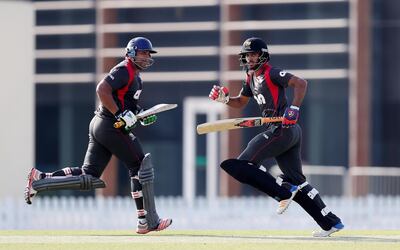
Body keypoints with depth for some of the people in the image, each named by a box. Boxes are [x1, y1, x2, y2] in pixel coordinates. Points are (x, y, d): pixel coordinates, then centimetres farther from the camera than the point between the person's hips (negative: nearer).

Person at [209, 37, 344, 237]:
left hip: (283, 129, -10)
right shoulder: (251, 78, 19)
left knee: (243, 165, -11)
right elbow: (241, 102, 30)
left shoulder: (271, 73, -8)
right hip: (291, 133, 10)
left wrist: (294, 108, -27)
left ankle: (285, 192, -13)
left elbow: (300, 83, -18)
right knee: (296, 181, 10)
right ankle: (331, 222, 8)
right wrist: (225, 99, 11)